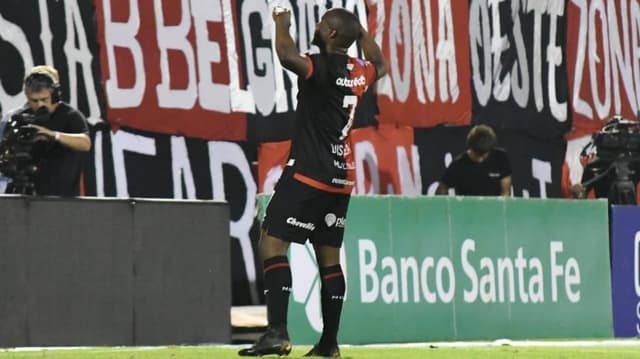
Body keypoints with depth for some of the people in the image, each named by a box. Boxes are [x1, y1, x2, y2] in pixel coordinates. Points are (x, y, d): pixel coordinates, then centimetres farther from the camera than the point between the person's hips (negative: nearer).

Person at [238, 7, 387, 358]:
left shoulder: (323, 67, -14)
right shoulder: (358, 71, 9)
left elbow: (288, 56, -33)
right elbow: (380, 65, 33)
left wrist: (282, 22, -15)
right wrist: (361, 30, 38)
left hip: (308, 174, -8)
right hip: (340, 176, 8)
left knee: (272, 243, -11)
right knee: (328, 256, 12)